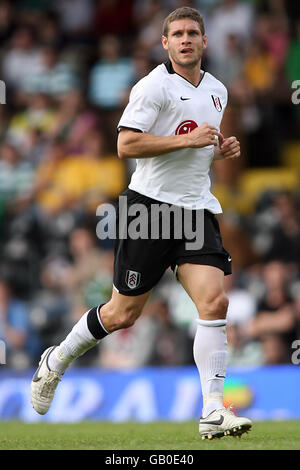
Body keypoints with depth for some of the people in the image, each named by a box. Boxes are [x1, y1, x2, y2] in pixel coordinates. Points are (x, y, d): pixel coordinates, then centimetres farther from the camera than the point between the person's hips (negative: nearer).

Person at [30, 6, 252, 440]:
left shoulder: (217, 91, 14)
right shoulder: (155, 86, -9)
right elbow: (126, 145, -17)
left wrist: (221, 149, 8)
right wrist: (188, 139, -19)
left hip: (198, 209, 5)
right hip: (150, 206, -5)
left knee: (214, 302, -13)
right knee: (123, 313, 2)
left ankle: (213, 413, -12)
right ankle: (56, 362, 29)